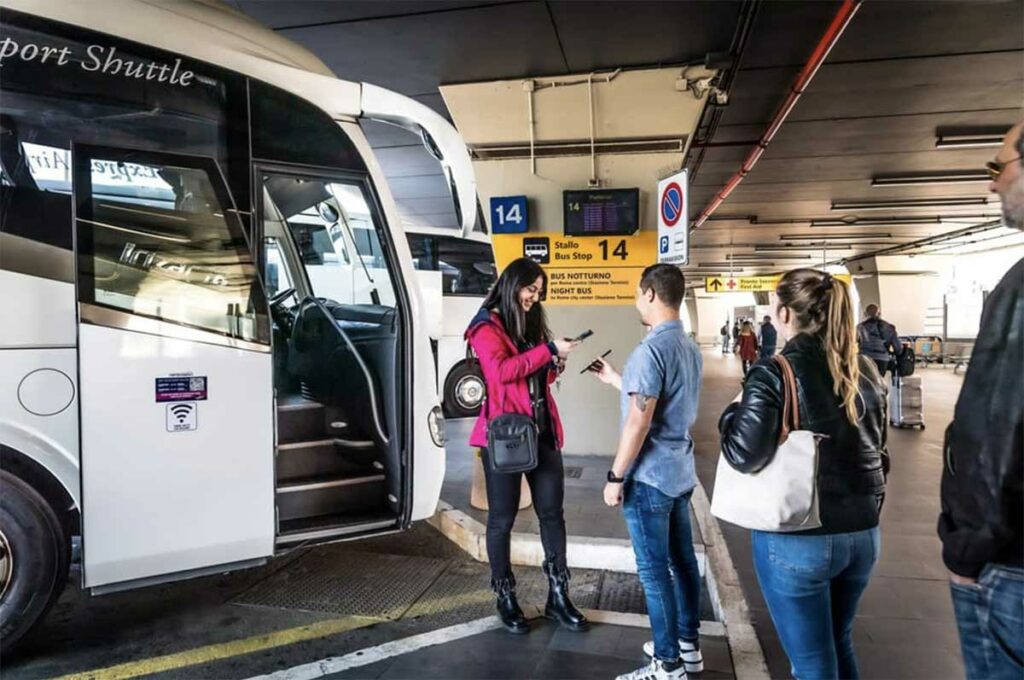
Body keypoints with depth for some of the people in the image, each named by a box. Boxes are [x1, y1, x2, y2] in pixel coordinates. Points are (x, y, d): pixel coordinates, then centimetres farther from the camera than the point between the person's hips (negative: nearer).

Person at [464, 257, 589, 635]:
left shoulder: (532, 323, 16)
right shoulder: (487, 326, -4)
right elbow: (501, 371, -21)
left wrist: (555, 365, 2)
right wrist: (548, 350, -19)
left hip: (542, 431, 7)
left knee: (552, 512, 8)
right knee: (502, 518, 6)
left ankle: (558, 597, 19)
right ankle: (506, 599, 21)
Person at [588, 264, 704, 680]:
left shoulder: (652, 349, -19)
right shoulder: (690, 348, 10)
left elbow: (639, 420, -22)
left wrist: (616, 476, -15)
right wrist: (615, 379, 24)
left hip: (649, 477, -9)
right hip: (680, 472, 9)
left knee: (654, 570, 1)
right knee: (682, 560, 17)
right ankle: (688, 646, 31)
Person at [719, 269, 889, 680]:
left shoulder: (774, 373, -17)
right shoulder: (866, 370, 3)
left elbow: (744, 455, -22)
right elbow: (877, 450, 12)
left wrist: (732, 414, -4)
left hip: (796, 539, -6)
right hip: (862, 534, 7)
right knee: (838, 644, 27)